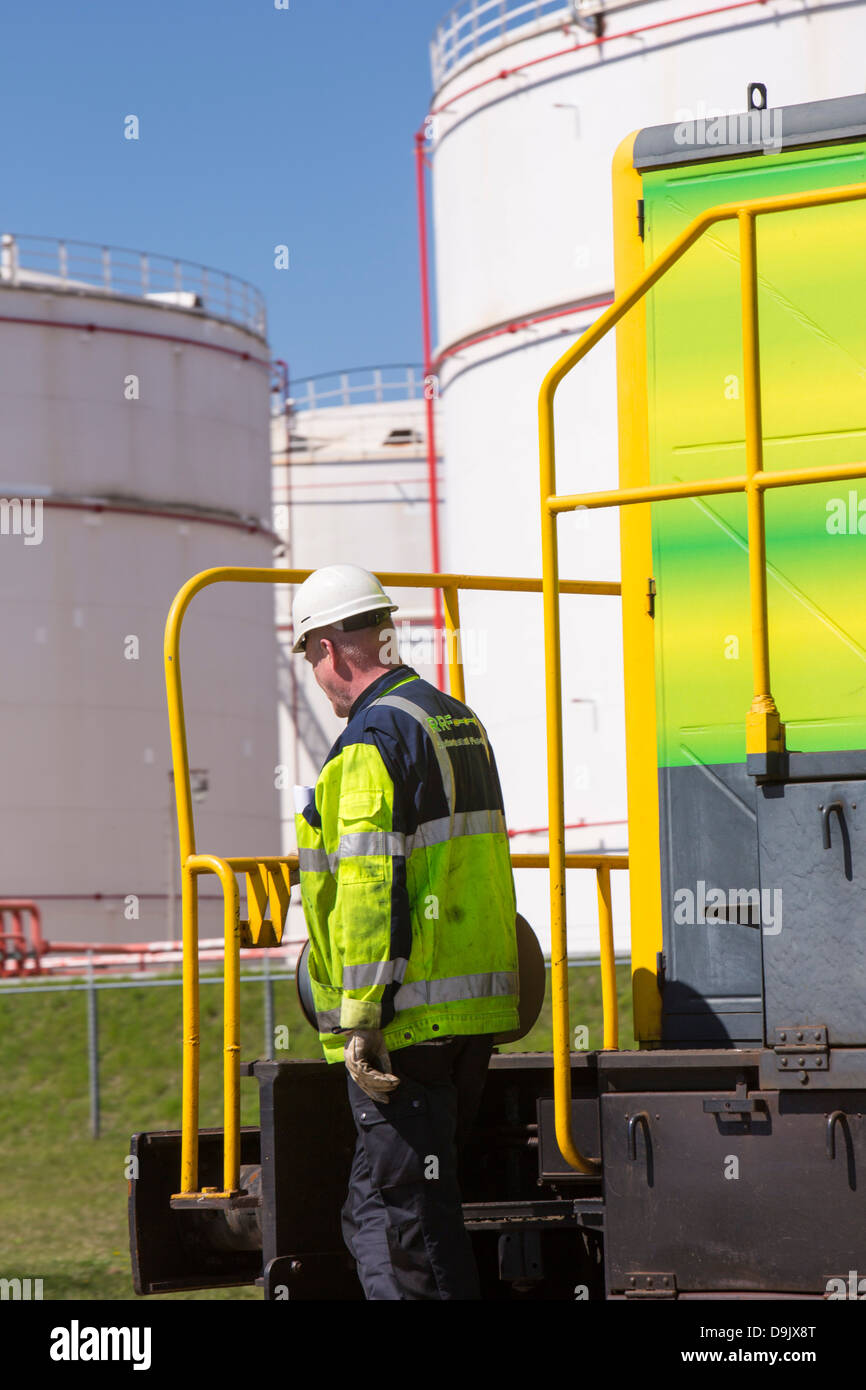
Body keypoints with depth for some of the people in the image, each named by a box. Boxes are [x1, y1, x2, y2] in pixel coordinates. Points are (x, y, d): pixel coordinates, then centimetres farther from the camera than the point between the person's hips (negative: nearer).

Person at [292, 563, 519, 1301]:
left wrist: (359, 1019, -19)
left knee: (392, 1213, -5)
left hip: (409, 1018, -9)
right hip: (477, 1005, 9)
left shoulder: (375, 735, -13)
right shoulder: (459, 722, 17)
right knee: (424, 1204, 17)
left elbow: (370, 887, -20)